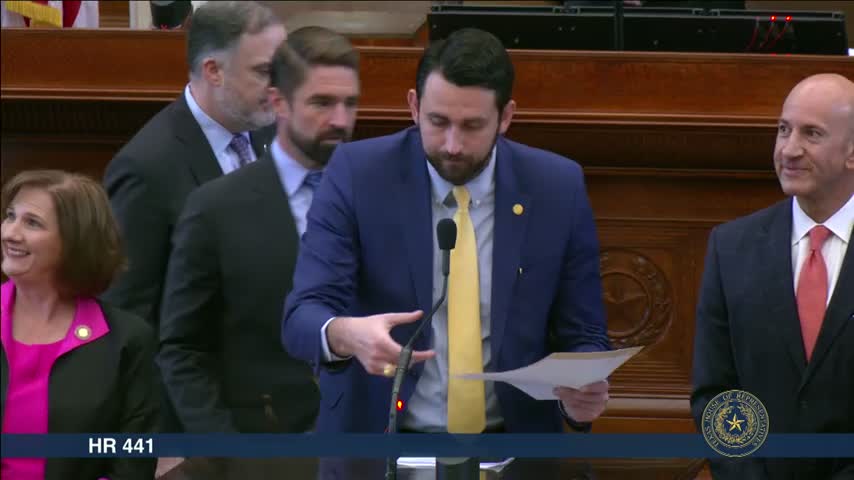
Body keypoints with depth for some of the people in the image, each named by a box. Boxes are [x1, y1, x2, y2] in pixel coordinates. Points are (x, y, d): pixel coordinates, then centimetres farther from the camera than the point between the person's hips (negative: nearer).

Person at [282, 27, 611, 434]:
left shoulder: (557, 188, -1)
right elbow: (302, 316, -11)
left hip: (509, 448, 1)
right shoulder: (357, 173, -4)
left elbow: (582, 338, 5)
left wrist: (585, 392, -17)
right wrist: (345, 335, -33)